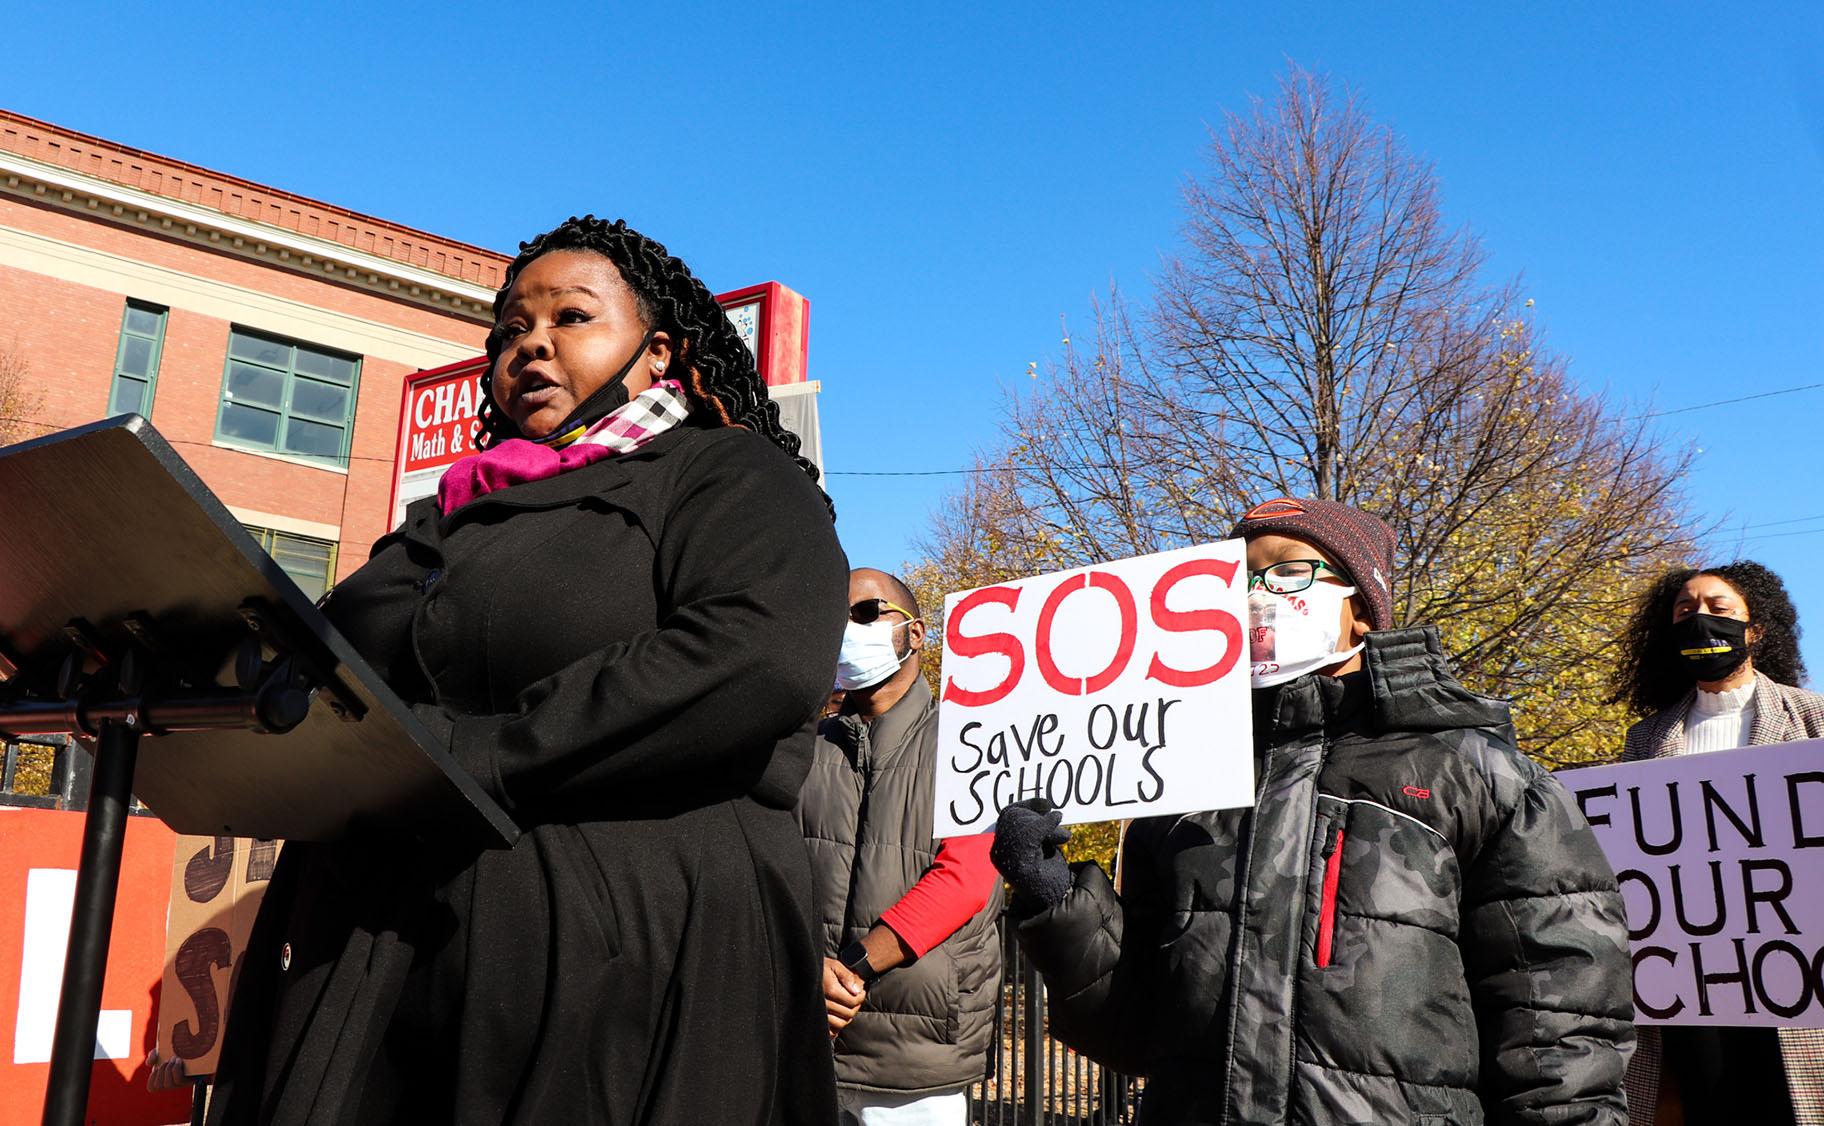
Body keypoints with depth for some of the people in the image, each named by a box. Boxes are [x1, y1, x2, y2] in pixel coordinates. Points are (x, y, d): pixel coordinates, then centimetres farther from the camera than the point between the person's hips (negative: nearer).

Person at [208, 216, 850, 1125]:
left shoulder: (734, 477, 2)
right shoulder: (462, 508, 24)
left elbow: (762, 658, -17)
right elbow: (351, 633, 11)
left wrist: (481, 756, -17)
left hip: (628, 955, -5)